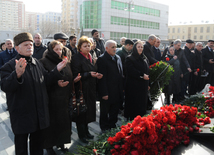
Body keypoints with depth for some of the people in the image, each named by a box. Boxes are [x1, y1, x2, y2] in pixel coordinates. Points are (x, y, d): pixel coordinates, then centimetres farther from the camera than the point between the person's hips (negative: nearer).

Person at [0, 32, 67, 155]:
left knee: (38, 140, 22)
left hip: (39, 112, 5)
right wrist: (17, 75, -44)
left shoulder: (38, 64, 6)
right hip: (22, 114, -5)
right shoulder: (10, 66, -13)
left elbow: (46, 81, 12)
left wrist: (57, 70, -3)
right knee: (21, 143, 12)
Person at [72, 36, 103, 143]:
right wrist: (89, 74, -25)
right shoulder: (76, 58, -12)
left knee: (88, 111, 15)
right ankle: (81, 135, 15)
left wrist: (97, 75, 1)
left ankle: (86, 131, 31)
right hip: (81, 89, -7)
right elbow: (76, 75, -17)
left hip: (90, 89, 8)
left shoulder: (90, 57, 12)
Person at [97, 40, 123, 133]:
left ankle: (112, 125, 34)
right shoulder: (102, 59, -13)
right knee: (105, 112, 11)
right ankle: (104, 128, 27)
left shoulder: (118, 58, 11)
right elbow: (102, 77, -17)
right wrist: (104, 93, -19)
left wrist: (121, 89, 11)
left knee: (115, 111, 17)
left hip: (117, 91, 7)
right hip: (107, 92, -6)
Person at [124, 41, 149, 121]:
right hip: (133, 86, -6)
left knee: (142, 104, 9)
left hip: (143, 86, 6)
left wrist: (148, 84, 7)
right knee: (134, 105, -1)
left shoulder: (145, 58, 14)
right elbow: (131, 71, -17)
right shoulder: (129, 59, -6)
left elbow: (148, 71, 15)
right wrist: (142, 75, -20)